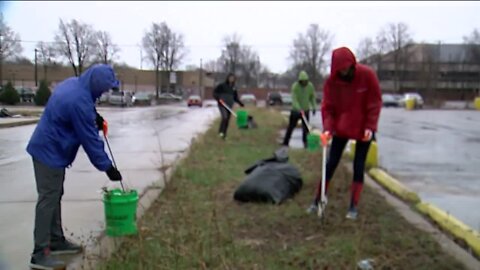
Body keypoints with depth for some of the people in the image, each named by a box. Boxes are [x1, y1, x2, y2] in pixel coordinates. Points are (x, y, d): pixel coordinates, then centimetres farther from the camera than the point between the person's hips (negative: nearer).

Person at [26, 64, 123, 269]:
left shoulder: (73, 83, 3)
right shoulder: (79, 102, -26)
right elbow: (90, 139, -21)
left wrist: (94, 116, 6)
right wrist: (107, 167, -14)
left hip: (48, 148, 10)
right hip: (50, 153, -10)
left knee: (55, 197, 16)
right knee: (48, 199, -7)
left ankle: (57, 241, 27)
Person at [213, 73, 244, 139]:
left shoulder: (233, 88, 13)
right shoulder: (222, 85, -2)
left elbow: (235, 97, 23)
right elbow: (215, 93, -2)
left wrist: (240, 103, 10)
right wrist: (218, 98, -19)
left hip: (229, 106, 5)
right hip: (222, 105, -5)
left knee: (227, 121, 4)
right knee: (224, 117, -24)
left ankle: (224, 134, 13)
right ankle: (220, 131, -10)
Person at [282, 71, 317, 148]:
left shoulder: (310, 86, -8)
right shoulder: (295, 86, -19)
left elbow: (312, 97, 7)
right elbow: (294, 99, -26)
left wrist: (314, 107, -2)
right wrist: (300, 109, -38)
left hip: (306, 110, 2)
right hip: (295, 110, -2)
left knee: (306, 128, -1)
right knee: (291, 127, 3)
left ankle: (305, 142, 11)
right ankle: (285, 142, 12)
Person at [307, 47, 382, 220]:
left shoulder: (367, 75, -16)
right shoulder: (331, 81, -10)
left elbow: (375, 102, -11)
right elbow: (327, 106, -8)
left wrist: (370, 126, -17)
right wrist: (328, 128, -22)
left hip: (363, 128, -1)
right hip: (341, 127, 2)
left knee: (358, 166, 2)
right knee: (331, 163, 4)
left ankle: (354, 206, 11)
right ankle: (317, 201, 14)